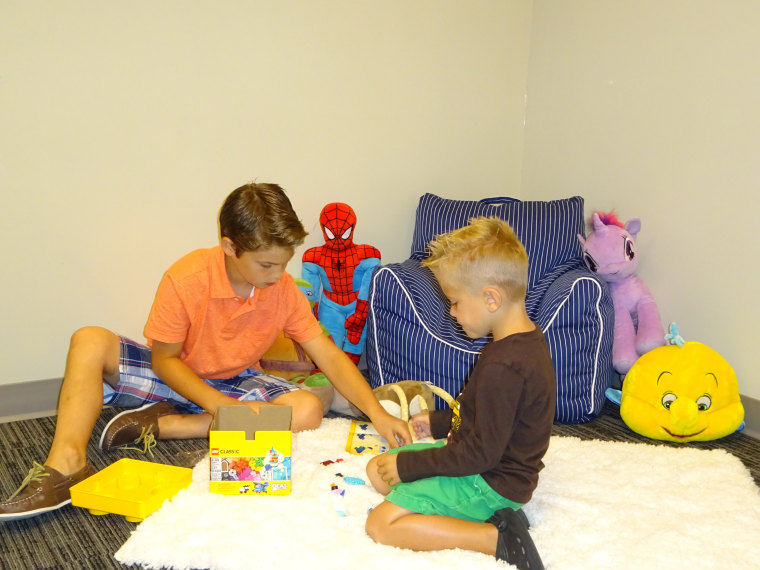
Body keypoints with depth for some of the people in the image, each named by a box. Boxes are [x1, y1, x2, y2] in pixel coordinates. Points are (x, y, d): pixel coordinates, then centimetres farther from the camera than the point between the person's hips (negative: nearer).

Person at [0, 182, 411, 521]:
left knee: (308, 409, -27)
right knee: (90, 342, -25)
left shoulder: (283, 289, -15)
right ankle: (66, 464, -38)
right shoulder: (185, 279, -24)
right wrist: (220, 406, -29)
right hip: (176, 379, -2)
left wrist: (378, 414, -23)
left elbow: (329, 356, -12)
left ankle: (160, 425, -23)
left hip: (235, 384, 3)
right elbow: (165, 360, -16)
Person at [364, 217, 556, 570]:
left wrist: (408, 465, -16)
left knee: (381, 524, -15)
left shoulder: (502, 367, -29)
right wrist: (438, 423, 19)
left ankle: (497, 538, -15)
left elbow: (481, 453, -25)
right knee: (377, 470, 13)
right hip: (498, 470, 11)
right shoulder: (525, 339, 3)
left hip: (489, 483, -11)